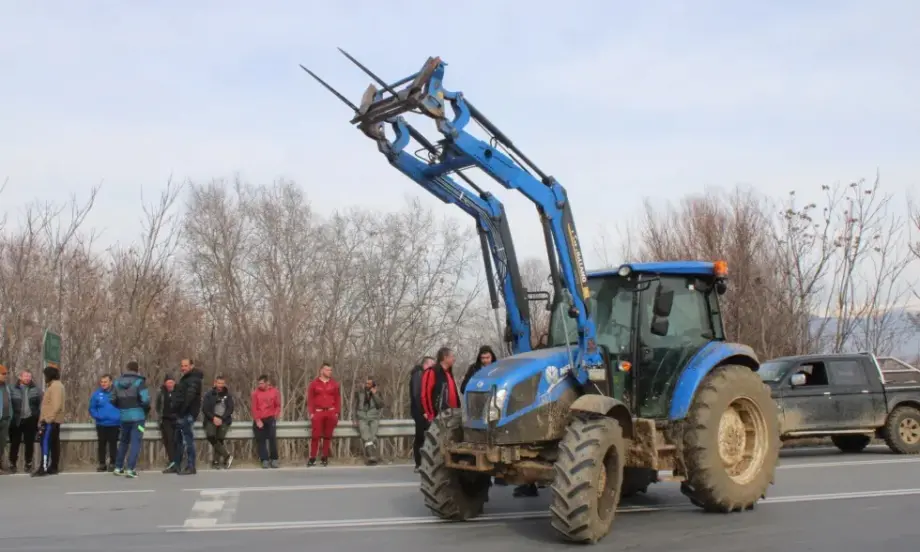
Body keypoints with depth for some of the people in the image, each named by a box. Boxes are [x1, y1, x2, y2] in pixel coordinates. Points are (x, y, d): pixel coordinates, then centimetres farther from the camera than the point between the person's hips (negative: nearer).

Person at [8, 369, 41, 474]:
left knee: (29, 444, 6)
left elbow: (41, 404, 2)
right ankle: (12, 464, 14)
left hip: (30, 421, 1)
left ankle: (28, 464, 17)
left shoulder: (36, 389, 3)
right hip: (16, 421, -1)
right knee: (14, 444, 4)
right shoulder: (13, 389, 0)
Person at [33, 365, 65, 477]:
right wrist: (45, 419, 19)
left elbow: (56, 405, -22)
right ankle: (54, 467, 12)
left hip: (50, 420, -10)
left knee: (45, 443, -11)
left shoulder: (55, 386, -14)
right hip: (54, 420, 10)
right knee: (54, 444, 9)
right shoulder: (56, 385, 18)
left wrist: (47, 419, -22)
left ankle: (44, 468, -13)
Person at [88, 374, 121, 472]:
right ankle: (101, 464, 18)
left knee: (113, 445, 6)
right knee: (101, 445, 8)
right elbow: (92, 408, 6)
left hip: (114, 424, -2)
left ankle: (113, 464, 15)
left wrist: (120, 417, -13)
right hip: (101, 425, 2)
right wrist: (97, 416, -11)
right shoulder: (97, 393, 0)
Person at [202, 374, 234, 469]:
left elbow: (230, 408, 4)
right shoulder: (209, 394, 7)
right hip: (211, 419, -1)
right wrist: (213, 417, -13)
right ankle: (227, 455, -16)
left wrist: (221, 418, -10)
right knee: (211, 436, -25)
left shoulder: (228, 395, 11)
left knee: (219, 438, -18)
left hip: (224, 420, 1)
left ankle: (216, 461, -8)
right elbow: (204, 408, 0)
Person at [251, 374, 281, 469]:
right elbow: (253, 407, 0)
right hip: (258, 420, 1)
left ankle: (274, 459, -9)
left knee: (272, 436, -17)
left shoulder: (274, 391, 4)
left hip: (270, 418, -1)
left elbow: (278, 405, 11)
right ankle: (265, 460, 1)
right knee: (260, 439, -3)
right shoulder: (255, 392, 1)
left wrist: (277, 413, -6)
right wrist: (257, 420, -8)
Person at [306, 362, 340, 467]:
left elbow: (338, 399, 8)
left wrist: (337, 412, 1)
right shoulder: (313, 384, 4)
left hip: (331, 412, 2)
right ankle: (312, 458, 0)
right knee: (315, 436, -5)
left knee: (328, 436, 6)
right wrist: (311, 413, -5)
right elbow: (310, 400, 2)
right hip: (318, 412, -2)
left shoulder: (334, 384, 8)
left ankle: (325, 458, 13)